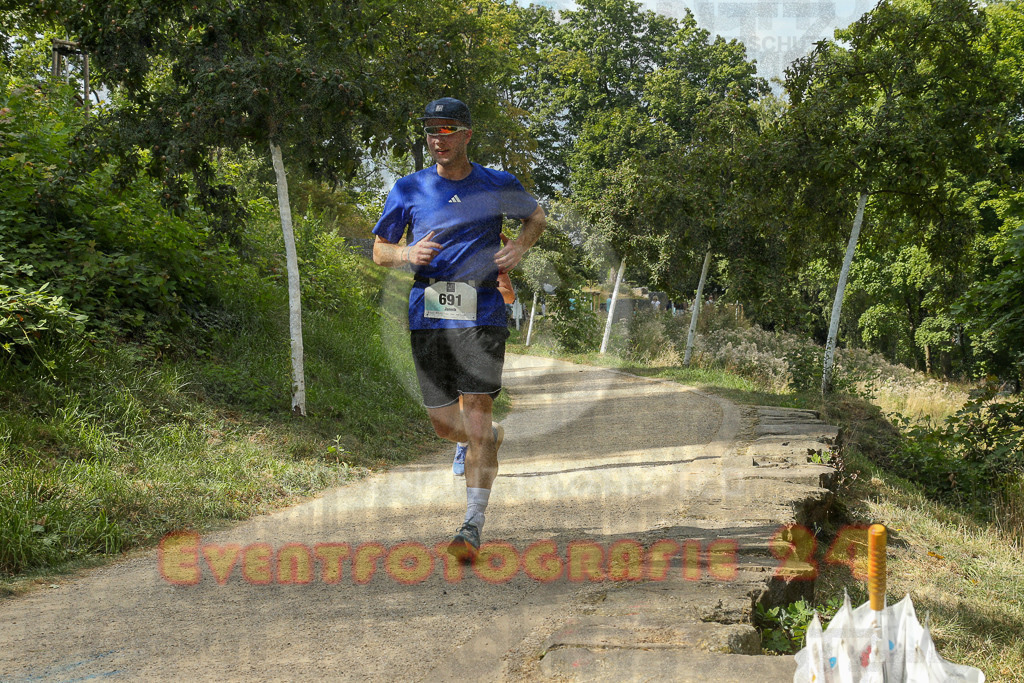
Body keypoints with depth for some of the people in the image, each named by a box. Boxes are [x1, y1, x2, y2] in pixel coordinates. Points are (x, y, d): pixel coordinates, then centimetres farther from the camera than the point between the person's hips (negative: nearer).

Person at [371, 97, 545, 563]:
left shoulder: (497, 186, 4)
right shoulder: (408, 190, 6)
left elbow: (536, 215, 23)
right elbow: (379, 249, 12)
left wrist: (519, 247, 2)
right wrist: (407, 254, -10)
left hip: (481, 314, -2)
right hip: (427, 315, 2)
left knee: (475, 417, -10)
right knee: (444, 425, 6)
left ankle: (473, 525, -2)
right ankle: (490, 437, 42)